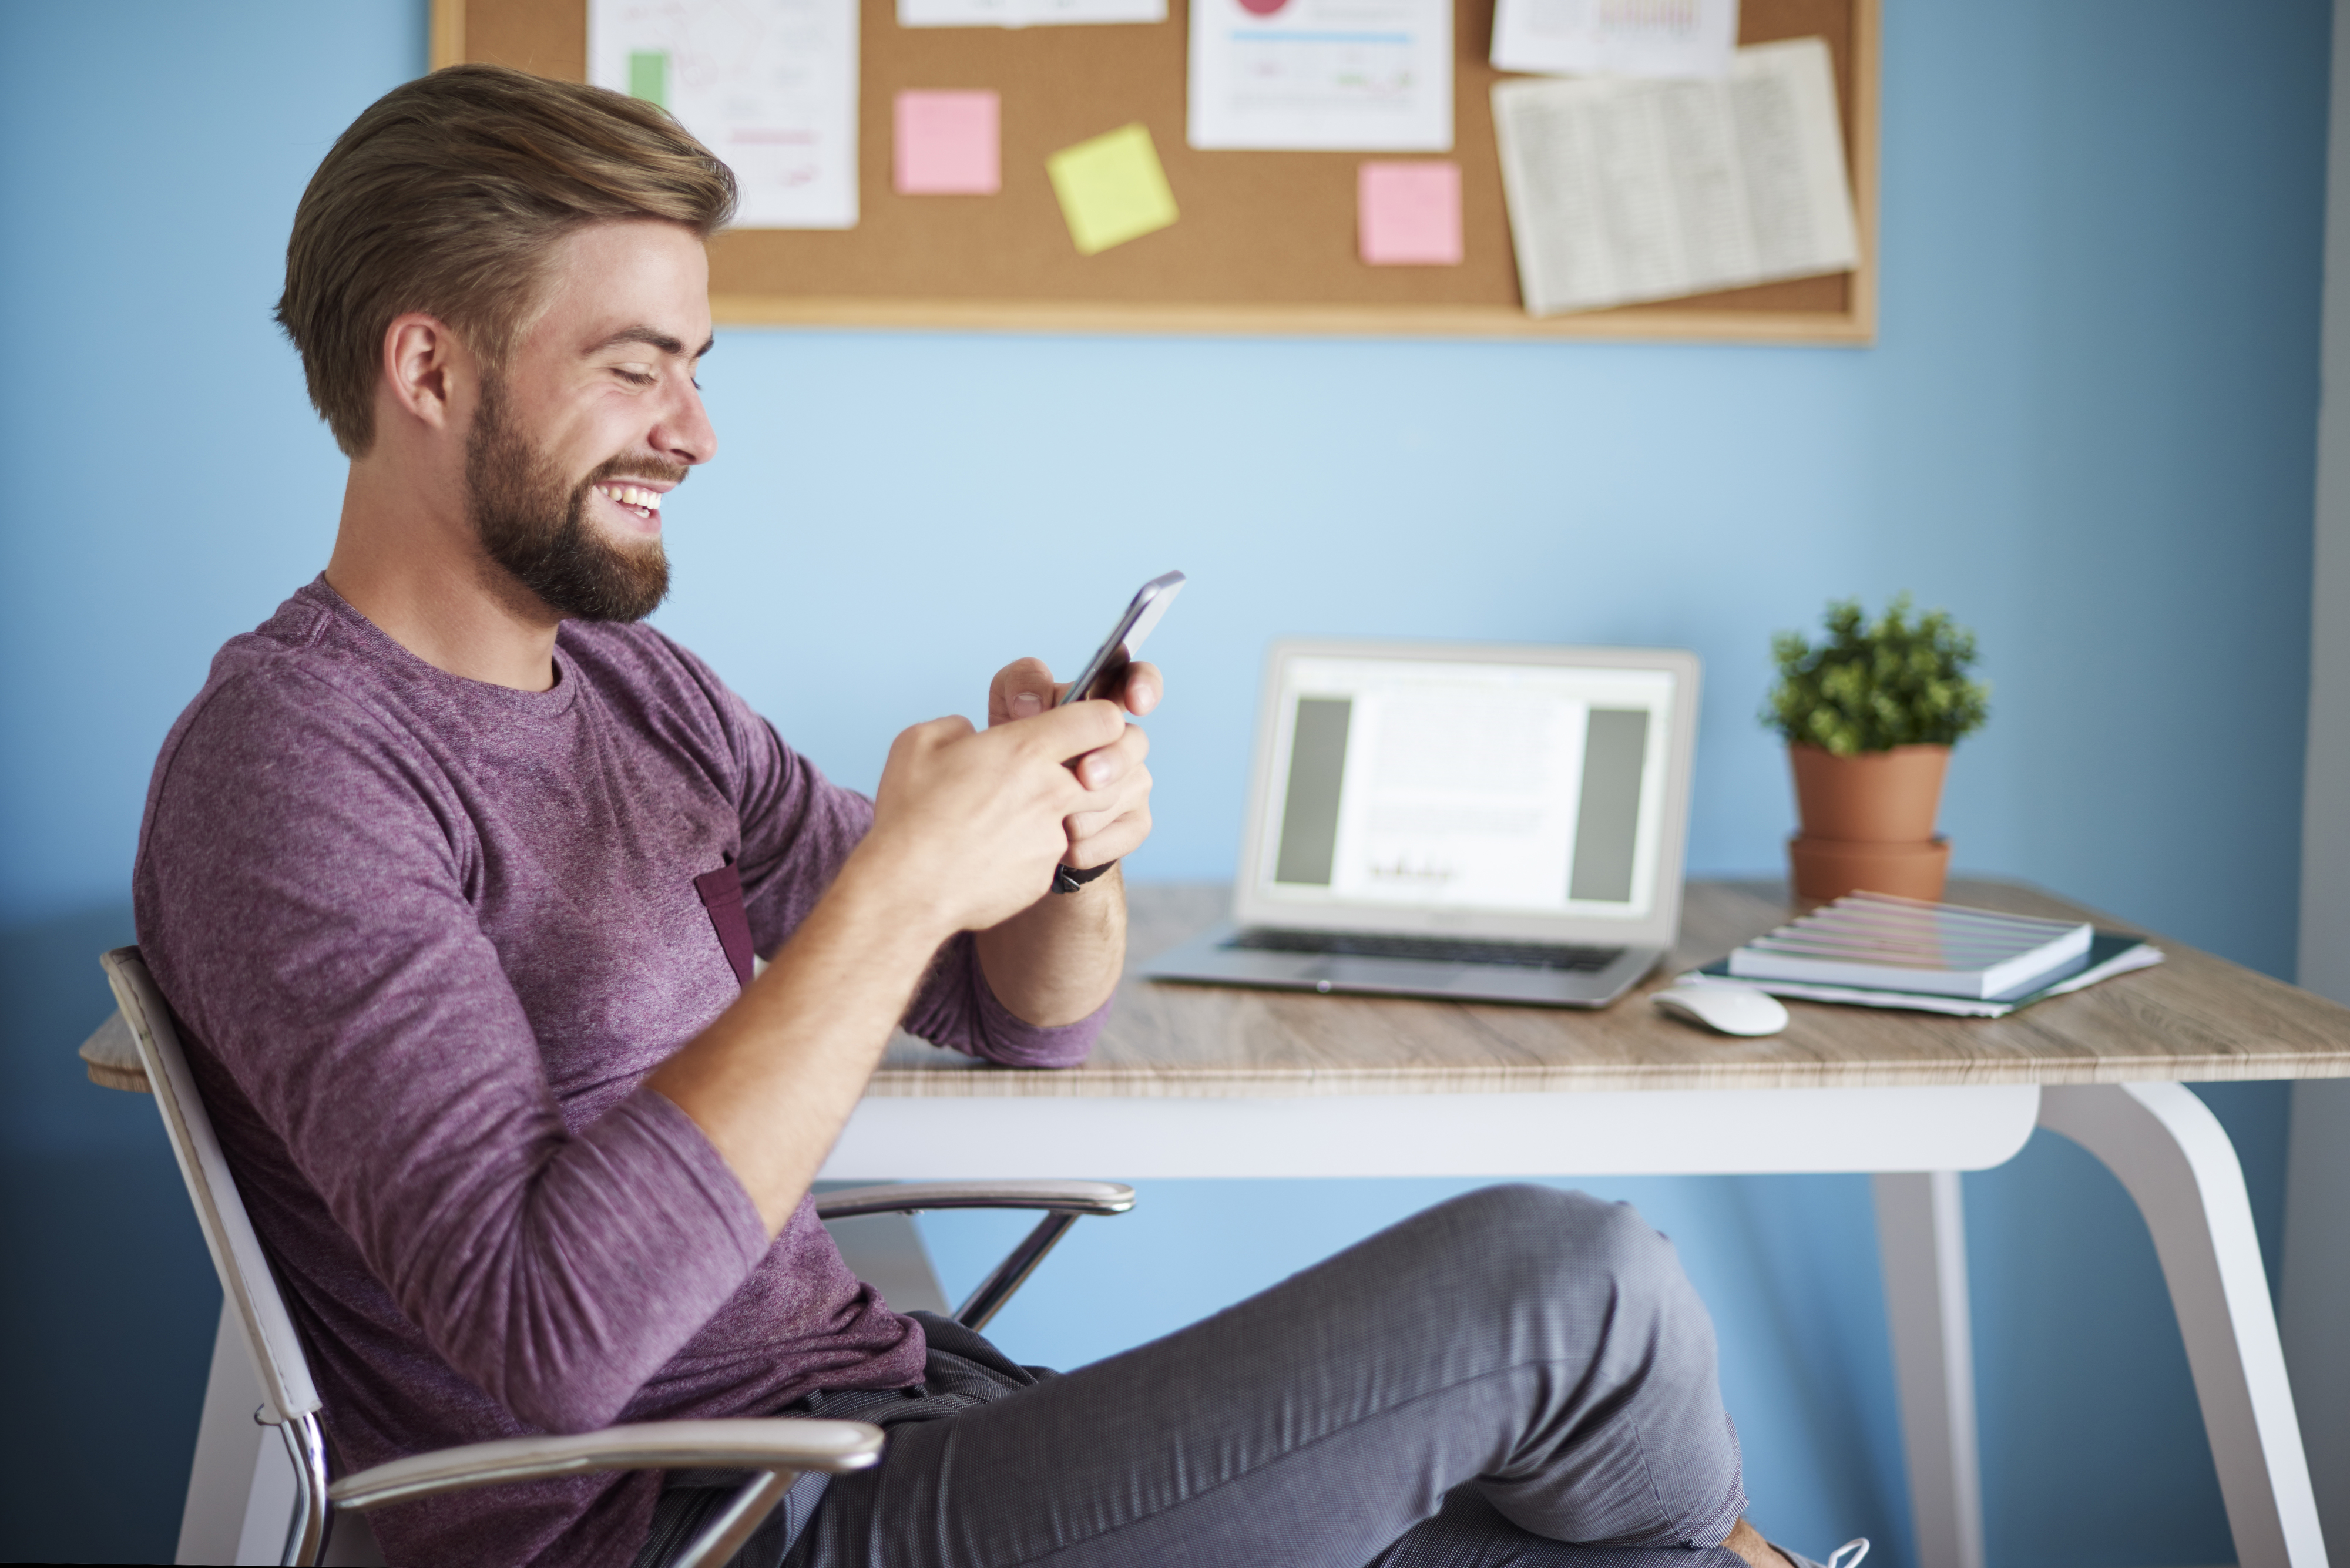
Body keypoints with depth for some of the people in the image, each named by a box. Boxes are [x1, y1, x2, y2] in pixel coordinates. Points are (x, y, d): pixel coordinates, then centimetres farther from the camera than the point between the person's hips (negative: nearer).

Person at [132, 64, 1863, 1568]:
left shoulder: (634, 689, 13)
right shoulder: (290, 763, -14)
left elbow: (1028, 1011, 17)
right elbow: (551, 1331, -27)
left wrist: (1071, 844, -7)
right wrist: (902, 882, -25)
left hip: (895, 1416, 8)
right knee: (1567, 1282, -11)